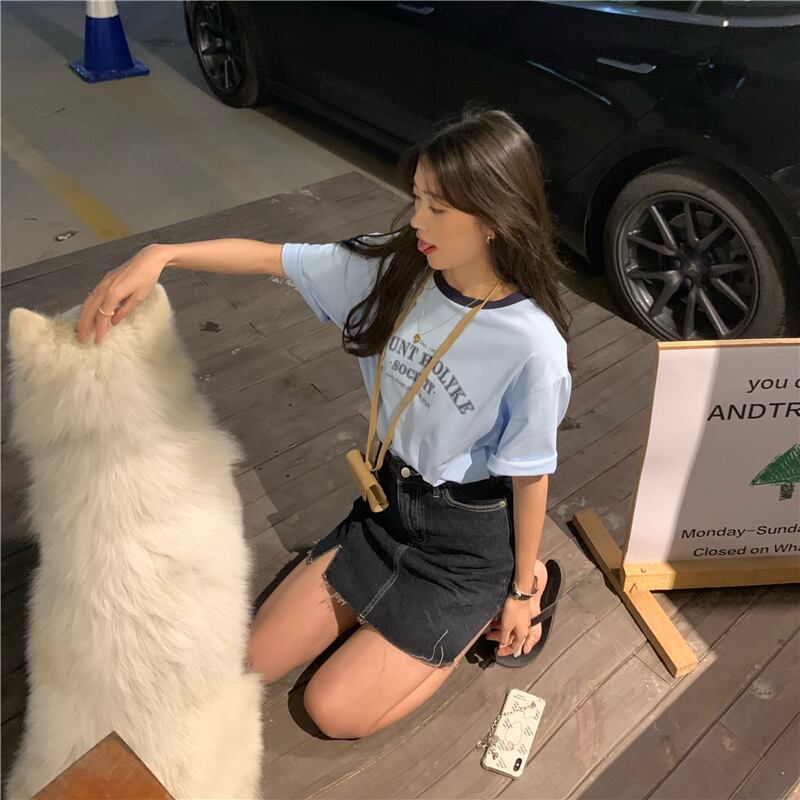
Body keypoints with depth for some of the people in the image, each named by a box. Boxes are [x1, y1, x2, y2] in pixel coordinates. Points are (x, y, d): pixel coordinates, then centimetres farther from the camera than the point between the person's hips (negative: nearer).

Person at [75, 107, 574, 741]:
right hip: (388, 503, 6)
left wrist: (519, 592, -3)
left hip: (469, 539, -5)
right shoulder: (395, 266, -12)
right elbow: (272, 257, -5)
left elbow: (530, 475, -16)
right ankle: (409, 606, 26)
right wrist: (159, 256, -19)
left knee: (334, 710, 1)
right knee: (252, 662, 11)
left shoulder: (532, 345, -27)